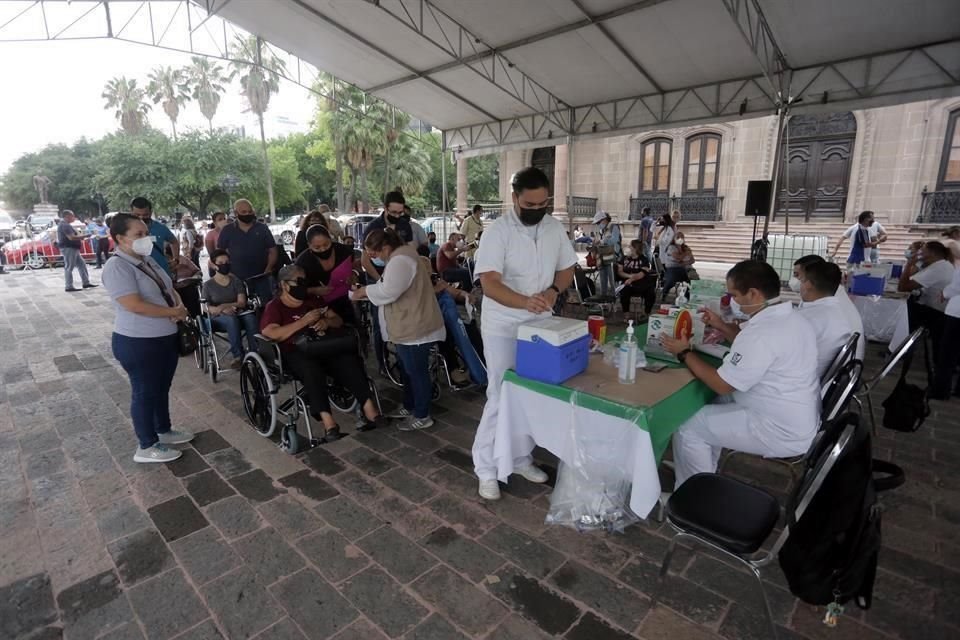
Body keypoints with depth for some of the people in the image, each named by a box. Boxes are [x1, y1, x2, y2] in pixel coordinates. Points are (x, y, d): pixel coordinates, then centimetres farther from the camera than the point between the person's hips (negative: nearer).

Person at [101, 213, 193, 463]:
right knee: (145, 392, 5)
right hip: (138, 343, -8)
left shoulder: (148, 260, 8)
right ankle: (146, 447, 20)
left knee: (162, 388, 21)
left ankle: (164, 430, 38)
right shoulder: (117, 266, -19)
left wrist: (180, 307, -7)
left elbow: (169, 289, 14)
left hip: (166, 337, 8)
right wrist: (174, 312, -18)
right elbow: (135, 305, -28)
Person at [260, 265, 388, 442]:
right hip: (295, 352, -4)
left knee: (349, 360, -27)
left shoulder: (311, 301, 25)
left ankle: (369, 408, -33)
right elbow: (272, 334, -10)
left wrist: (326, 322, -2)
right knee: (312, 370, -38)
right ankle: (328, 422, -43)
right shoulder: (274, 307, 9)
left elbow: (338, 321, 22)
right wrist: (304, 321, -12)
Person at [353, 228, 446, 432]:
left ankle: (422, 416, 12)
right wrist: (368, 291, 5)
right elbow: (390, 288, 18)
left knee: (417, 371, 0)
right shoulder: (400, 256, 15)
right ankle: (410, 407, 34)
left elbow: (388, 291, -28)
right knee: (409, 369, 20)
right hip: (409, 326, 11)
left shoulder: (400, 260, -20)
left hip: (415, 327, -11)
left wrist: (366, 291, -13)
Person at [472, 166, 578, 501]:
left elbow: (567, 270, 12)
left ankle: (520, 458, 31)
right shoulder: (498, 230, -15)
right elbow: (489, 284, -23)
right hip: (503, 328, -5)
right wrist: (525, 302, -40)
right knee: (501, 397, -1)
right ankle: (486, 469, 15)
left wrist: (553, 290, -11)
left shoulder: (555, 228, 2)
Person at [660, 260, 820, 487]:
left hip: (782, 433, -10)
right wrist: (722, 326, 15)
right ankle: (706, 474, 31)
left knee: (688, 430, -8)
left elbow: (721, 385, -22)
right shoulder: (790, 318, 3)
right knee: (709, 408, 21)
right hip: (799, 421, 10)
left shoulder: (764, 332, -29)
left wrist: (685, 353, -10)